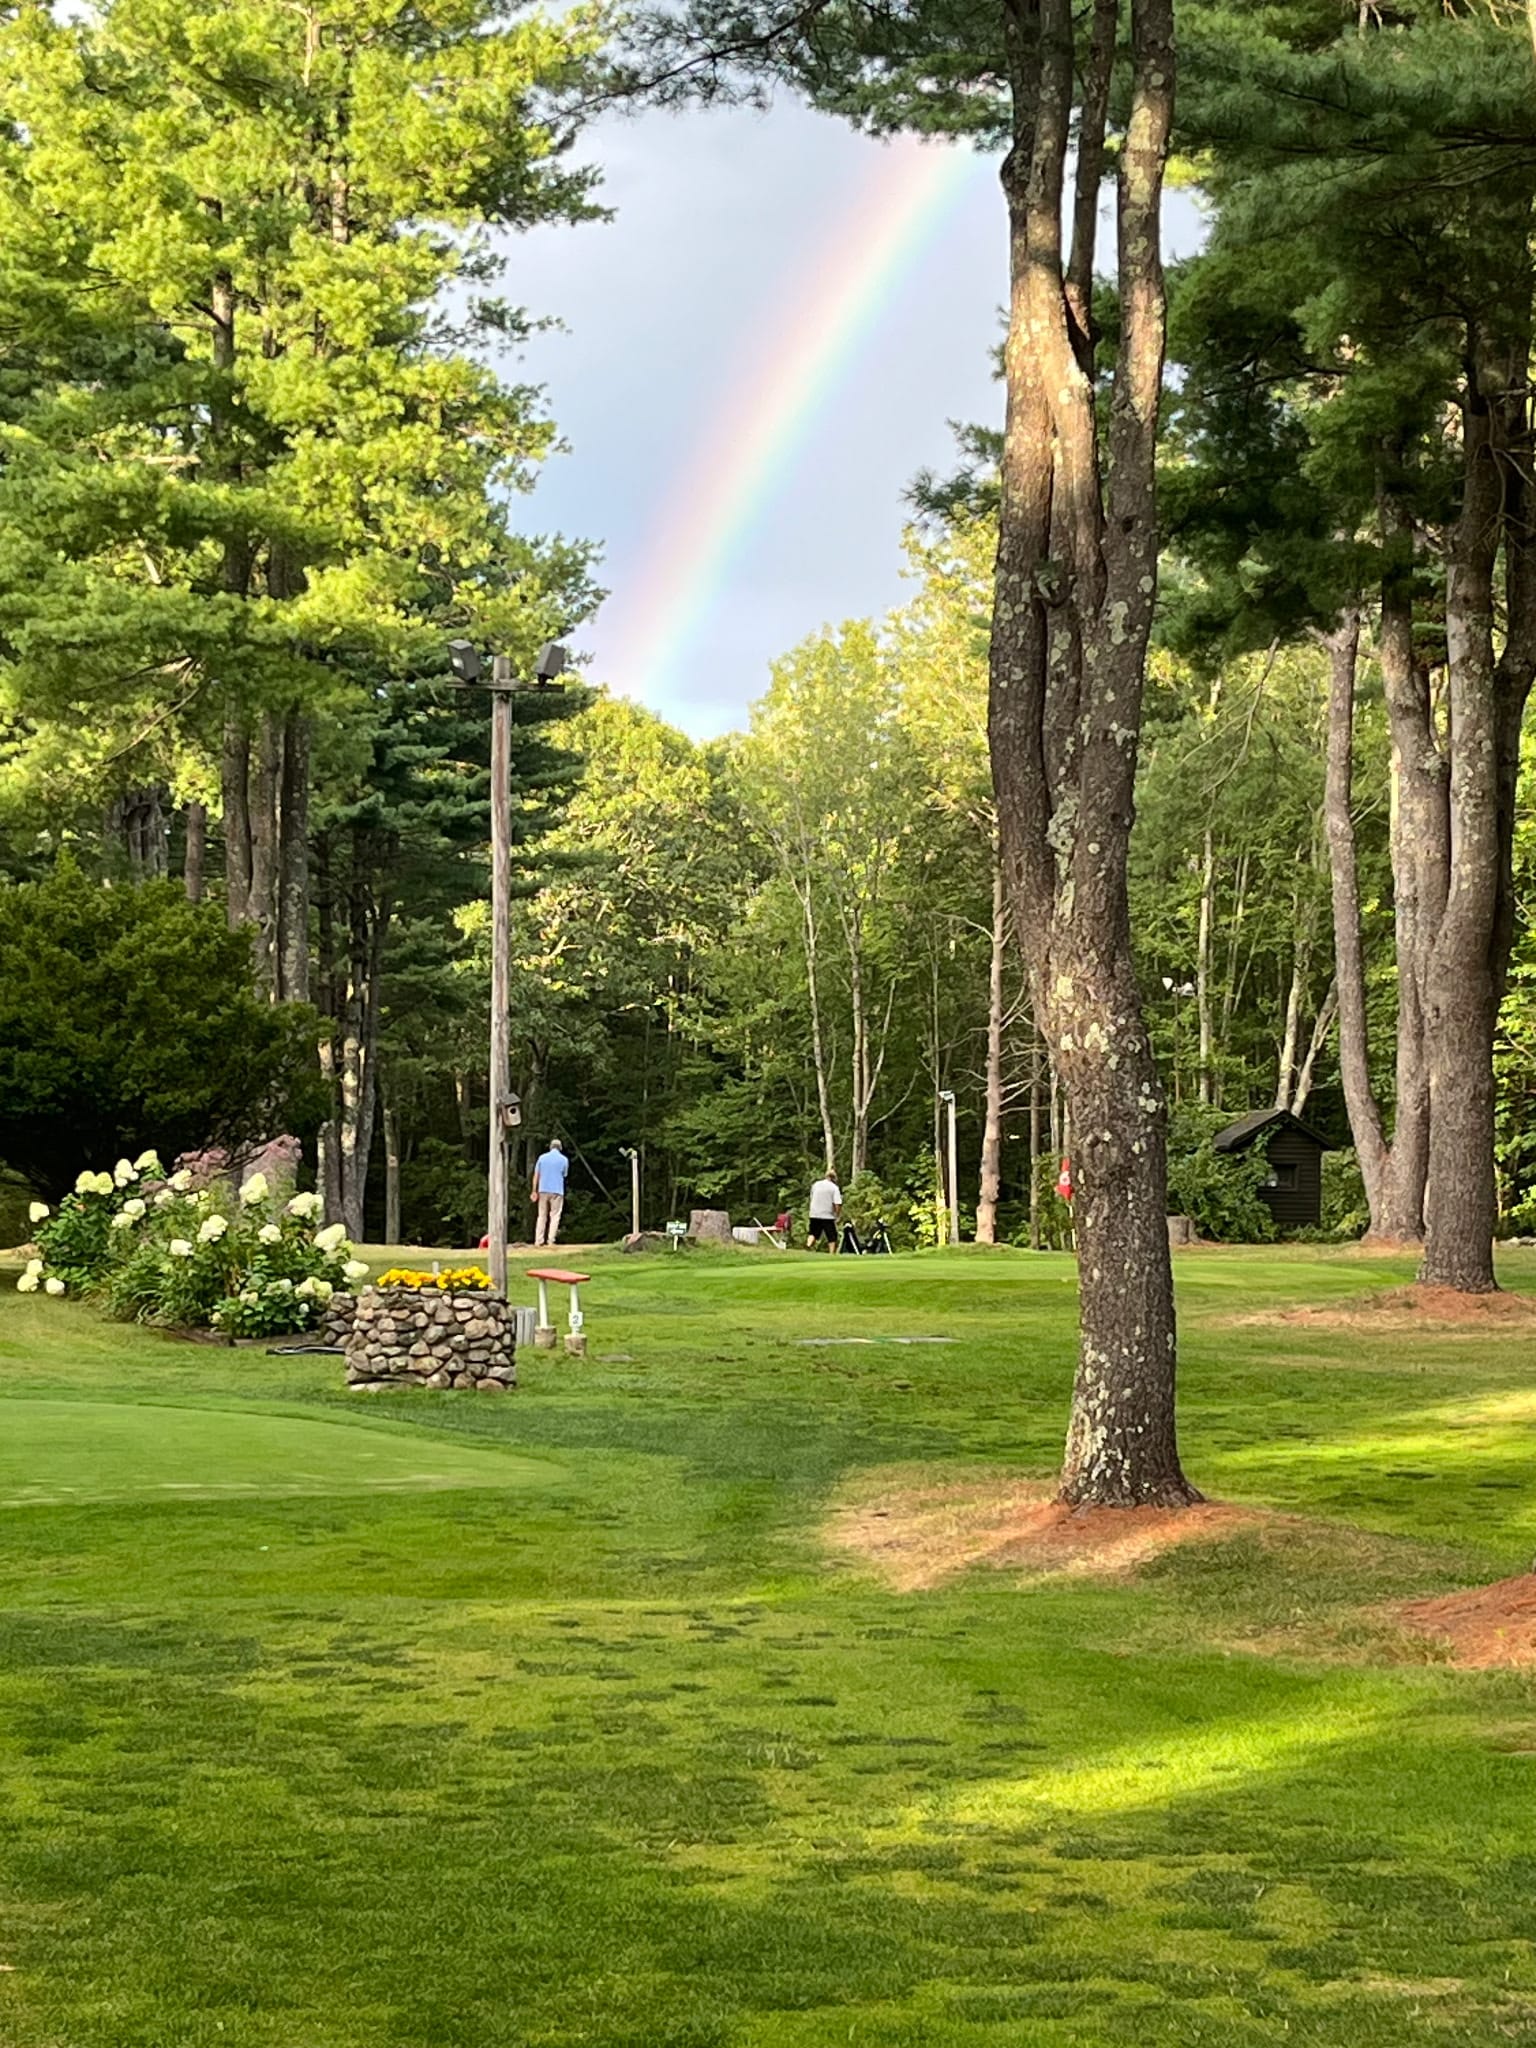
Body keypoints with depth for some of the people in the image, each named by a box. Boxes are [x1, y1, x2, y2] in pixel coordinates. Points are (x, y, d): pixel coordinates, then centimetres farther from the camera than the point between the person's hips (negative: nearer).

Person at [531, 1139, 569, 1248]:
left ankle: (538, 1241, 3)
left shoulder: (542, 1157, 5)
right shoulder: (564, 1159, 1)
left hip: (543, 1190, 2)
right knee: (554, 1217, 1)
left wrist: (534, 1191, 5)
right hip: (557, 1190, -2)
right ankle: (550, 1241, -7)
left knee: (542, 1217, 7)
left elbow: (536, 1175, 3)